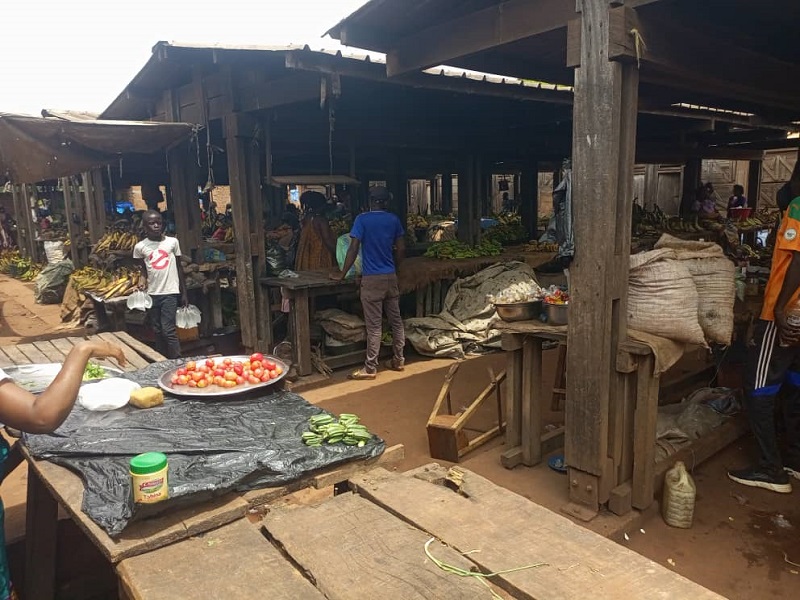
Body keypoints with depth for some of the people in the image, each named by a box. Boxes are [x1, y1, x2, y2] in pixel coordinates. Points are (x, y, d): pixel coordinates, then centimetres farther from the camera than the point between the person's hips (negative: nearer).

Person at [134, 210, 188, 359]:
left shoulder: (172, 242, -1)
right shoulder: (140, 247, 0)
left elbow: (179, 267, 5)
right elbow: (143, 268, 15)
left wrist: (184, 293, 4)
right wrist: (143, 281, -5)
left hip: (170, 292, -2)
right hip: (152, 294, 3)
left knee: (168, 330, -10)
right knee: (158, 330, 11)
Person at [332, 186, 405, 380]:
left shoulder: (362, 219, -7)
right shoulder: (394, 220, 6)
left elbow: (353, 249, -11)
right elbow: (401, 249, 9)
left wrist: (342, 274, -3)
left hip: (372, 279, -5)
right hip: (391, 277, 5)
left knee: (374, 326, -2)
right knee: (396, 320, 14)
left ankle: (370, 369, 4)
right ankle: (399, 360, 24)